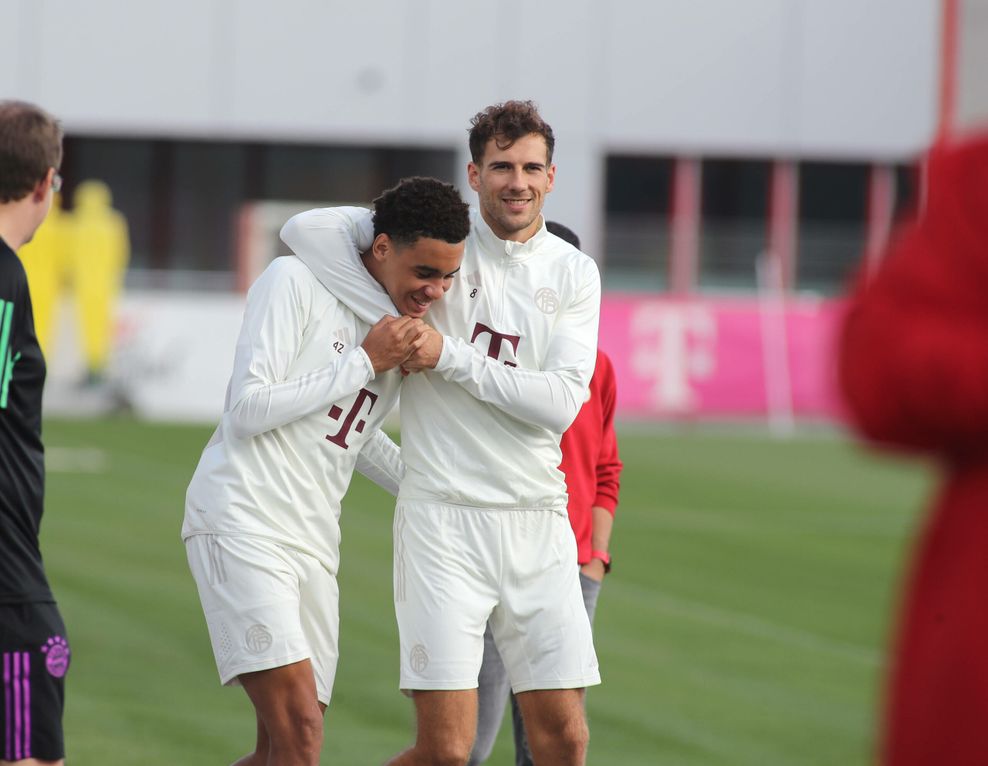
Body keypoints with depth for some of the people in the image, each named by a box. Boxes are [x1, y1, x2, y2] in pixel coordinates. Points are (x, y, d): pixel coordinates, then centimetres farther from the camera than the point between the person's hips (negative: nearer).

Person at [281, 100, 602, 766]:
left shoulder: (574, 274, 6)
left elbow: (560, 403, -5)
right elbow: (306, 229, -6)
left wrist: (448, 356, -12)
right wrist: (391, 322, -12)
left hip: (539, 520, 3)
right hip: (444, 516, -3)